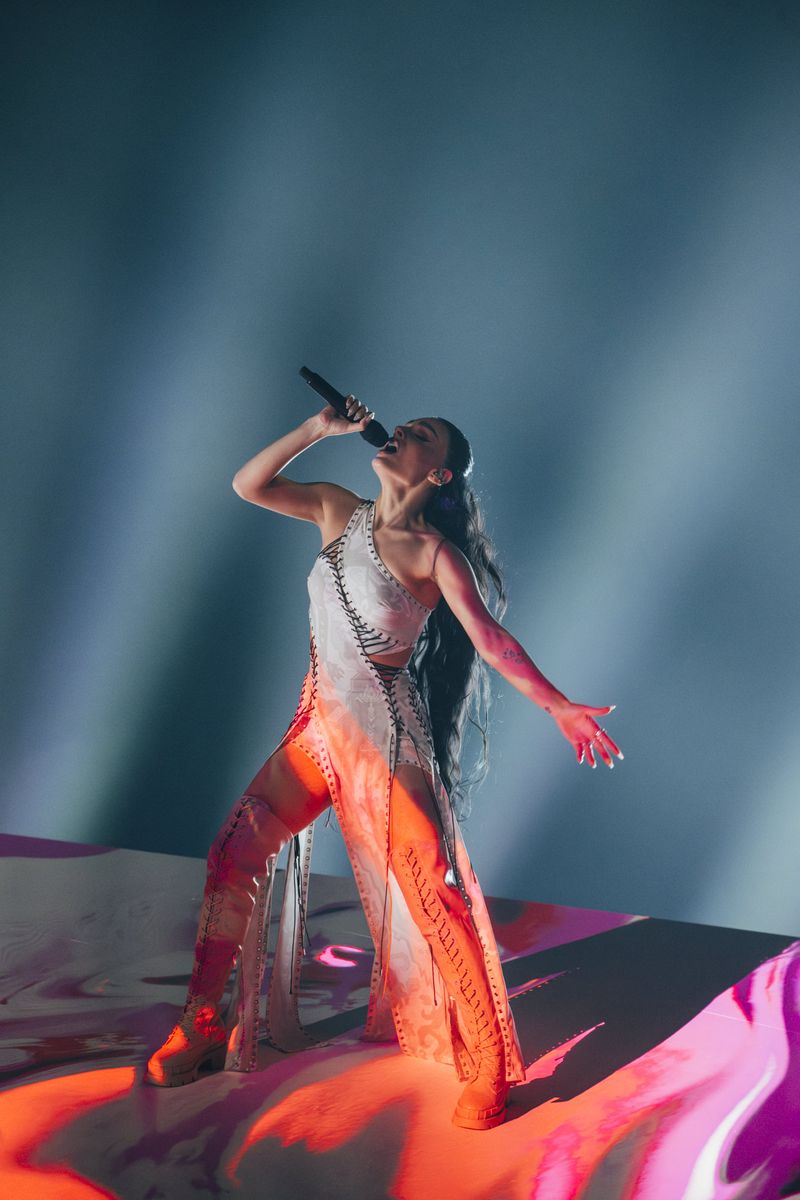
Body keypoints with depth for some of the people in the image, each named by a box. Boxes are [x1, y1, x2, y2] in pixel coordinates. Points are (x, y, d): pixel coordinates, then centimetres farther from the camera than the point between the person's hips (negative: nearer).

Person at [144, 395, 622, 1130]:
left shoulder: (434, 553, -8)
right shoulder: (339, 512, 8)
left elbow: (492, 640, -12)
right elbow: (248, 485, 7)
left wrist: (560, 709, -20)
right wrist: (319, 428, -1)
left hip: (386, 737, -6)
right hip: (321, 724, 6)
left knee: (432, 894, -9)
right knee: (235, 848, 0)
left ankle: (489, 1071, 0)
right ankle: (201, 1026, 14)